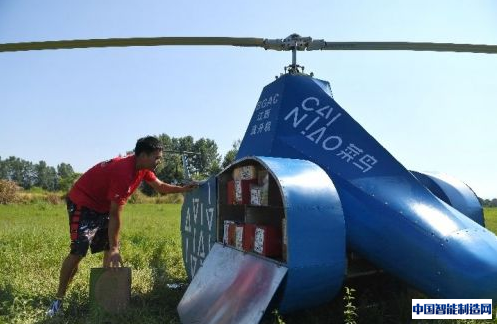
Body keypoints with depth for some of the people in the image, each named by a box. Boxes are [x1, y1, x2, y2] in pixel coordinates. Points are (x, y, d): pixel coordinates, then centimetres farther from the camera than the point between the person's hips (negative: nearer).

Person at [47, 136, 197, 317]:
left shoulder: (143, 168, -7)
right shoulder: (123, 172, -34)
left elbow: (160, 186, 13)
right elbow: (115, 214, -29)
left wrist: (183, 189, 2)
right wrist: (114, 248, -23)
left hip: (102, 205, 10)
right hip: (82, 203, -9)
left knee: (110, 246, 8)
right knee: (78, 251, -14)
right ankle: (58, 300, -2)